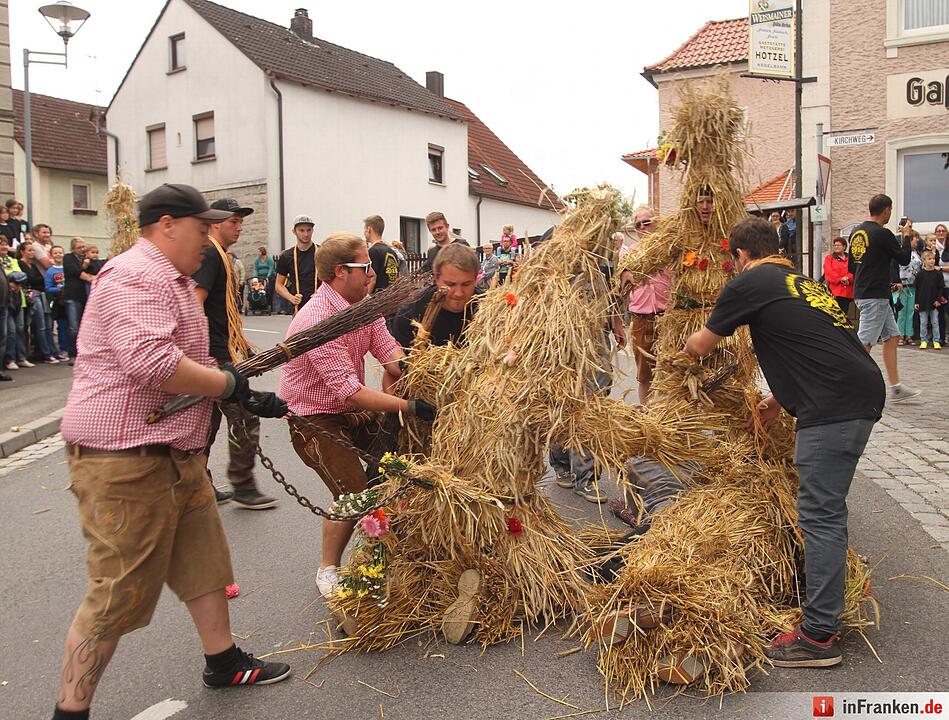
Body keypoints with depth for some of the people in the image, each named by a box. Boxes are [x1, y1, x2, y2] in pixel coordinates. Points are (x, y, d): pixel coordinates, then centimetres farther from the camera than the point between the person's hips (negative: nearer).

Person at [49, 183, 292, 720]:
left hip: (176, 455, 11)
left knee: (205, 561, 19)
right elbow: (149, 361, -32)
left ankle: (225, 663, 36)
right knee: (119, 595, -1)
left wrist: (248, 398, 14)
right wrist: (227, 383, -19)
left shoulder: (172, 281, 19)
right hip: (125, 462, -11)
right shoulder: (138, 276, -17)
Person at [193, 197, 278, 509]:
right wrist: (205, 355, -27)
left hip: (216, 354, 10)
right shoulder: (210, 255, -13)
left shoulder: (220, 256, 18)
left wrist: (240, 344, 27)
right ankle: (243, 488, 7)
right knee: (244, 419, -3)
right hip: (216, 355, -10)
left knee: (209, 421, 14)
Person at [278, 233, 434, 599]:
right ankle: (328, 570, 9)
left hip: (353, 409, 8)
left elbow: (390, 352, -9)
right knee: (354, 493, -16)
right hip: (315, 419, -8)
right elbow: (348, 390, -33)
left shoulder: (363, 303, -1)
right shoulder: (317, 320, -28)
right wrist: (410, 406, -34)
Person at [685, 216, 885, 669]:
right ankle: (827, 588, 35)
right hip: (864, 393, 9)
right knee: (827, 507, 20)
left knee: (819, 513, -6)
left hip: (834, 406, -9)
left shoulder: (750, 283, 0)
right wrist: (780, 401, 35)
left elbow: (700, 346, 9)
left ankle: (818, 636, -1)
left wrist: (688, 346, 32)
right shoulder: (803, 282, 24)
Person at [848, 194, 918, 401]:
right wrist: (907, 236, 8)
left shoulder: (856, 232, 11)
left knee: (891, 336, 14)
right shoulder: (883, 234, -14)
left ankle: (896, 388, 18)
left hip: (862, 292, 9)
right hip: (875, 296, -9)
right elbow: (904, 259, -5)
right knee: (865, 342, -7)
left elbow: (852, 264, 17)